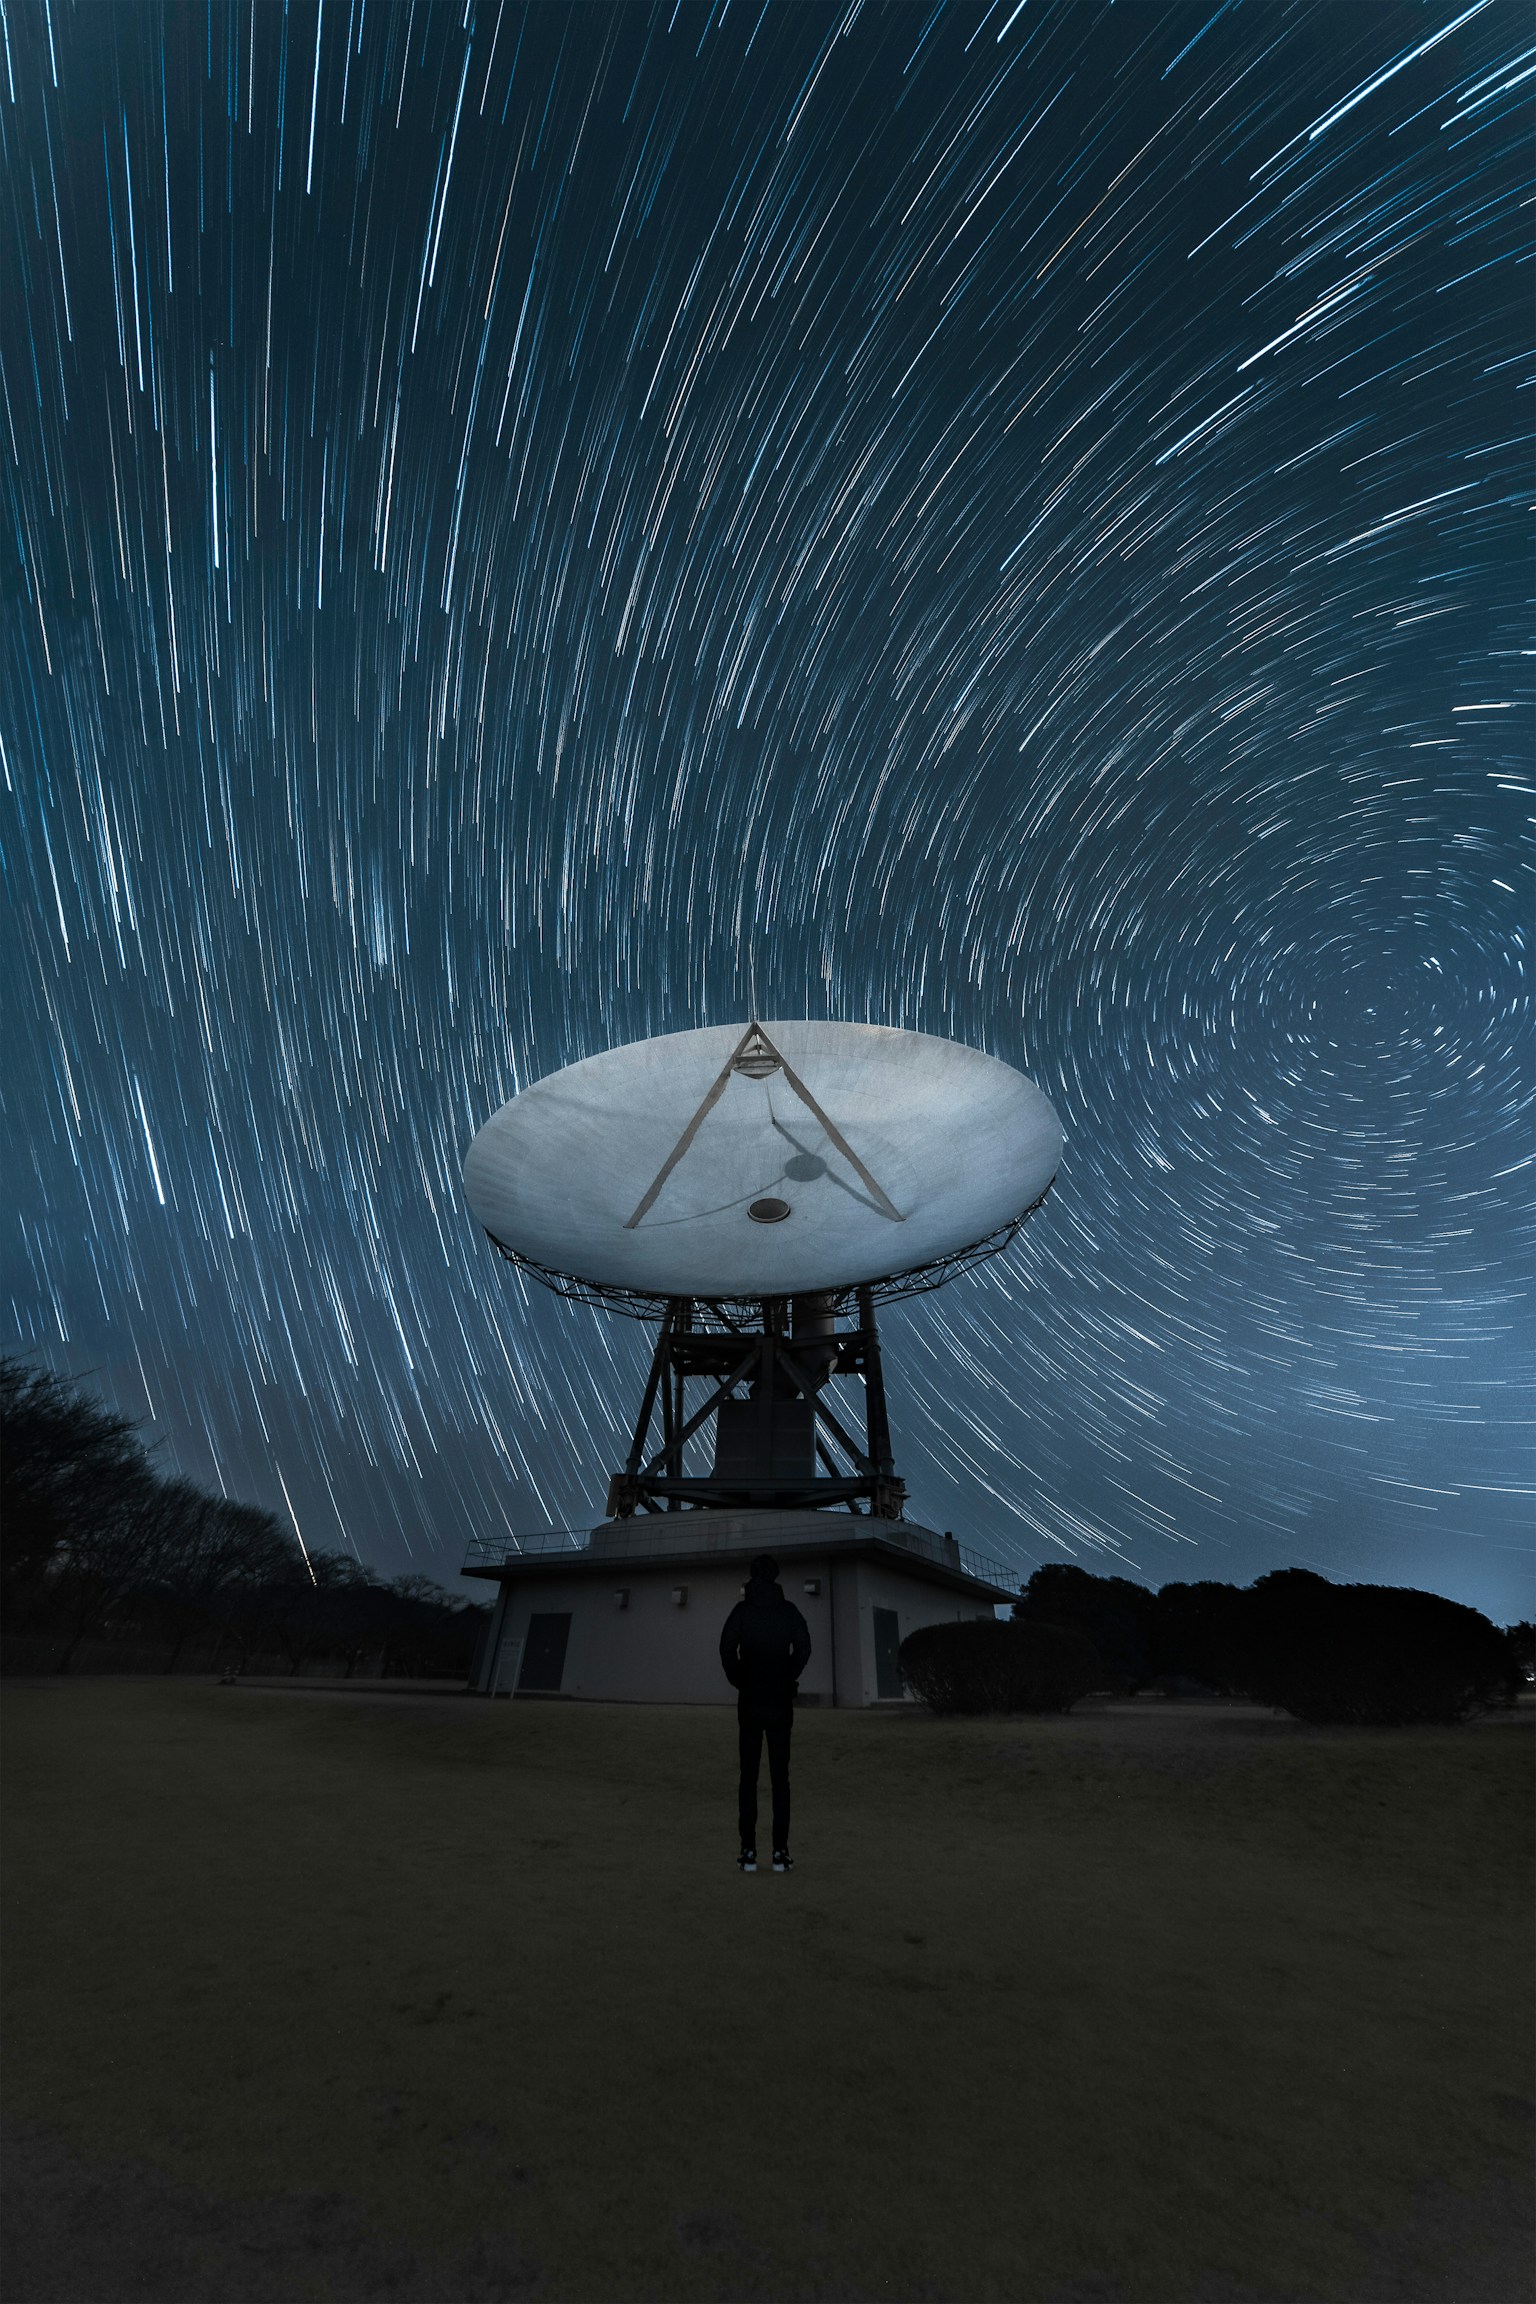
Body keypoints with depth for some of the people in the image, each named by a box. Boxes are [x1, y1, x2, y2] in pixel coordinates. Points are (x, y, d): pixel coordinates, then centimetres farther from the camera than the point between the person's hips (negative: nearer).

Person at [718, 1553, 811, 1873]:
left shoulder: (742, 1609, 0)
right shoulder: (788, 1609, 2)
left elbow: (727, 1647, -11)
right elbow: (803, 1646, -8)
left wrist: (738, 1681, 2)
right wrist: (789, 1679, 4)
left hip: (750, 1700, 0)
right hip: (780, 1701, 0)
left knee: (748, 1777, 5)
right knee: (780, 1777, 4)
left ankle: (749, 1851, 3)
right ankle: (780, 1852, 2)